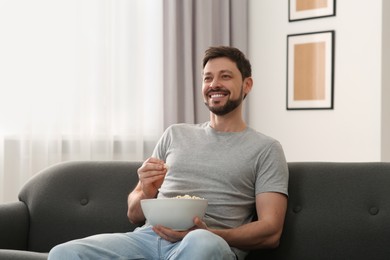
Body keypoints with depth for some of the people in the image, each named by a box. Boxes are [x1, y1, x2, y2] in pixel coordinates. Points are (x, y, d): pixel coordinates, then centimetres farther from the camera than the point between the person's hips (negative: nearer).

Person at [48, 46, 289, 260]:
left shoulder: (265, 148, 11)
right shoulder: (176, 134, 23)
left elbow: (271, 232, 0)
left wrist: (203, 233, -16)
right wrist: (147, 193, -3)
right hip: (148, 236, 4)